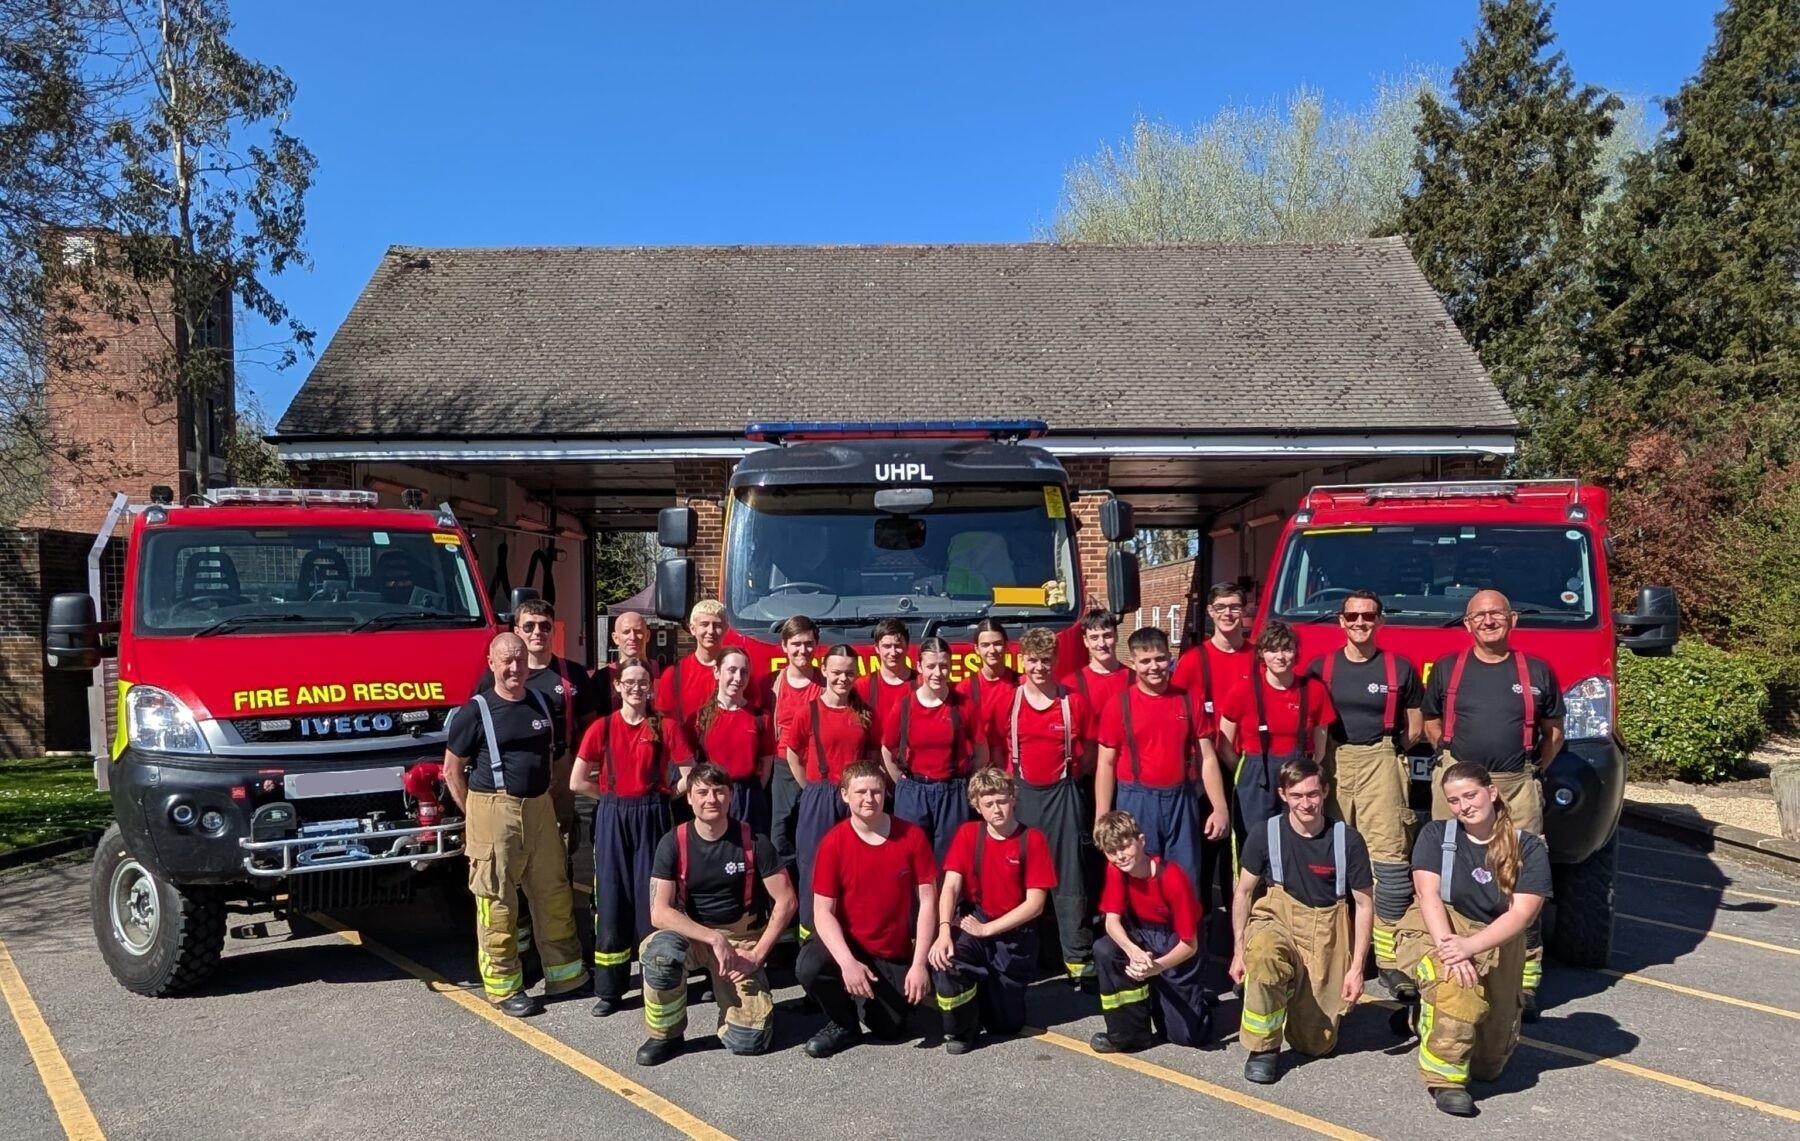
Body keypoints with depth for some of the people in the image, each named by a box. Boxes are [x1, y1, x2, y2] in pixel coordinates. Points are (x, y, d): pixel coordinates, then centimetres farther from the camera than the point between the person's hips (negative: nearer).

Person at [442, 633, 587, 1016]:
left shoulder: (541, 703, 8)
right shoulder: (475, 711, -7)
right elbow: (452, 770, -2)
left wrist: (546, 801, 13)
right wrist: (476, 814, -3)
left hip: (540, 809, 5)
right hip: (495, 813, -5)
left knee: (554, 892, 11)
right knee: (497, 901, 2)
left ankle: (564, 973, 22)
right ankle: (504, 987, 12)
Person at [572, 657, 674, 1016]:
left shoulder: (665, 727, -2)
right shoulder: (602, 727, 0)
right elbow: (577, 782, 2)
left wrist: (656, 796, 4)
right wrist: (614, 795, 4)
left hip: (651, 817, -1)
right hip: (612, 818, 1)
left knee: (651, 897, 1)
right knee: (612, 900, 3)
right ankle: (609, 989, 12)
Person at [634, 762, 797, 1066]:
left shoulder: (753, 841, -10)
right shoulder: (673, 843, -10)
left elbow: (786, 902, -7)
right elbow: (659, 912, -17)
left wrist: (757, 954, -13)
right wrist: (715, 939, -26)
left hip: (743, 937, 0)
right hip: (691, 934, 0)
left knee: (749, 1040, -17)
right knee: (660, 951, -36)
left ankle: (734, 995, 19)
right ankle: (666, 1036, -9)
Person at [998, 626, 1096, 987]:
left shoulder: (1074, 701, -3)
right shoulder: (1008, 701, -1)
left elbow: (1090, 749, 7)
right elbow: (997, 749, 9)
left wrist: (1072, 774, -2)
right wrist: (1010, 782, 1)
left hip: (1063, 795, -1)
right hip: (1021, 794, 2)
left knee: (1069, 878, -1)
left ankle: (1079, 959, 5)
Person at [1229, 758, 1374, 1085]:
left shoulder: (1348, 841, -9)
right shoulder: (1265, 835, -8)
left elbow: (1365, 904, -2)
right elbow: (1244, 891, 2)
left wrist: (1357, 968, -6)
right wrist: (1238, 951, -2)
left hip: (1327, 934, 1)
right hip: (1278, 920, 0)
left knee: (1316, 1044, 2)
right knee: (1261, 951, -39)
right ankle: (1264, 1047, -17)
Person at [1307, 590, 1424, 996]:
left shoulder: (1399, 668, 6)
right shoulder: (1321, 668, 8)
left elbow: (1415, 727, 13)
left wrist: (1386, 749, 5)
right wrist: (1321, 753, 3)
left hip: (1381, 763, -1)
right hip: (1332, 763, 2)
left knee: (1390, 860, -9)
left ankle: (1390, 959, -7)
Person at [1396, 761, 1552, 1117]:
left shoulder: (1529, 848, -6)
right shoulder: (1435, 835, -4)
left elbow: (1522, 913, -18)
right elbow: (1428, 894, -15)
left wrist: (1470, 946, -32)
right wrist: (1446, 943, -33)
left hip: (1497, 942, 2)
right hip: (1436, 930, -2)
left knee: (1489, 1065, 6)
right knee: (1454, 981, -38)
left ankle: (1432, 1014, 35)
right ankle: (1446, 1079, -21)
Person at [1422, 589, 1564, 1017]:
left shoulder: (1537, 671, 10)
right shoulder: (1447, 669, 10)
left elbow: (1554, 731, 17)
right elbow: (1430, 722, 18)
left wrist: (1534, 770, 7)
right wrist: (1452, 758, 8)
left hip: (1518, 789, 0)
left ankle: (1526, 982, 5)